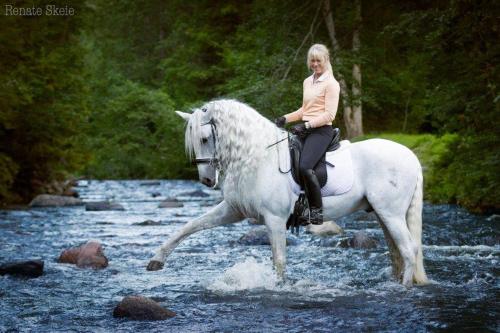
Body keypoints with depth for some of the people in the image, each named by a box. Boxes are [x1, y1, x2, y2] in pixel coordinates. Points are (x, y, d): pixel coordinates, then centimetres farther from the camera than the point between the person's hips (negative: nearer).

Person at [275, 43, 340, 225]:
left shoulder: (331, 84, -5)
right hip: (305, 129, 9)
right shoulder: (307, 82, 19)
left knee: (305, 166, -27)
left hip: (321, 130, -9)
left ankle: (317, 211, -17)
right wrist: (286, 118, 14)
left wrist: (307, 125, -19)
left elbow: (329, 114, -12)